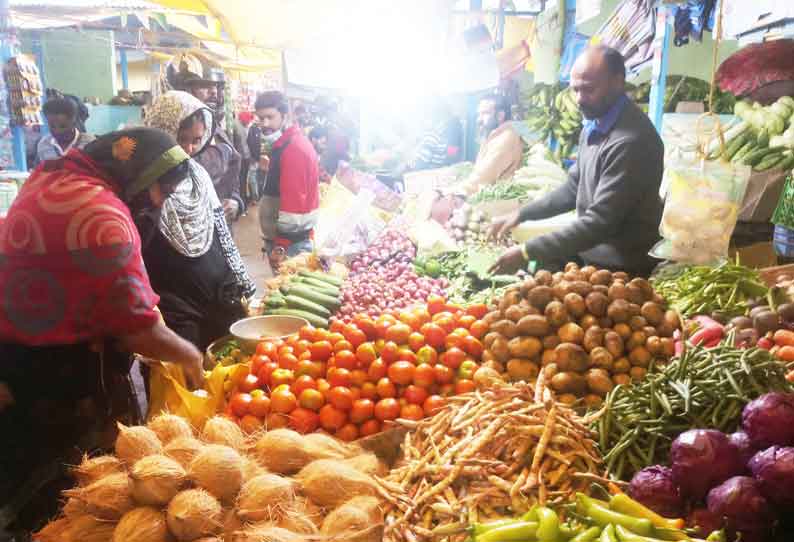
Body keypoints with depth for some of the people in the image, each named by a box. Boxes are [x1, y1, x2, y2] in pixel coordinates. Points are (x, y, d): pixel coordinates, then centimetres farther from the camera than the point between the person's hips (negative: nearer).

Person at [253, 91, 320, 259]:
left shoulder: (294, 148, -20)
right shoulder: (285, 143, 13)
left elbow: (292, 217, -23)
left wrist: (279, 246, -17)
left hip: (291, 242, -10)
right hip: (292, 237, 10)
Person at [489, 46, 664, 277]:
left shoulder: (631, 141, -25)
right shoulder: (594, 124, 5)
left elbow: (600, 222, -26)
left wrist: (528, 252, -25)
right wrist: (521, 214, 4)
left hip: (618, 267, -7)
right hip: (590, 252, 7)